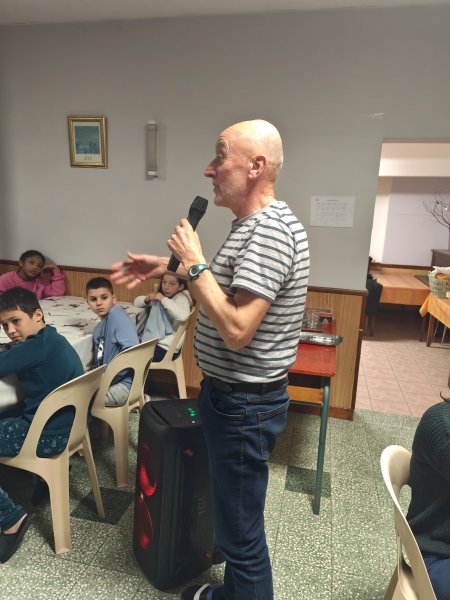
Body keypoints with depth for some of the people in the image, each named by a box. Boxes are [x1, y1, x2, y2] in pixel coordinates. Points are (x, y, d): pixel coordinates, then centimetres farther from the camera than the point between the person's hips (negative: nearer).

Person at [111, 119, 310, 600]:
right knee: (233, 509, 28)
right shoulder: (253, 222, 9)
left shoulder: (269, 232, -25)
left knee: (241, 528, 10)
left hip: (245, 405, -11)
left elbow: (236, 331, -31)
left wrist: (194, 262, -22)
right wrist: (167, 266, 11)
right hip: (233, 394, 11)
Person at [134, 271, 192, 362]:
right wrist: (146, 299, -4)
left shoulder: (181, 298, -8)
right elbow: (136, 302, 18)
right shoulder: (160, 295, 15)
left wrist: (164, 299, -23)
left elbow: (183, 316, -30)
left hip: (165, 346, -7)